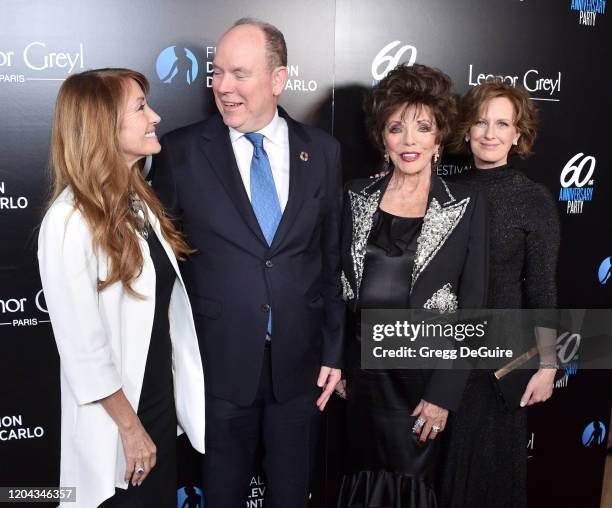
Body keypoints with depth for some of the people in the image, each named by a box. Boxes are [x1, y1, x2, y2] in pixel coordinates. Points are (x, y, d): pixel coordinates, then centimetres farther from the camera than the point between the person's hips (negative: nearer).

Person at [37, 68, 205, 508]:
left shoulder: (138, 200, 5)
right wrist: (131, 427, -15)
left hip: (162, 400, 7)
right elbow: (82, 345, -21)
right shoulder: (71, 220, -21)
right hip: (115, 418, -7)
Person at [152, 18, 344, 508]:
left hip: (300, 361, 2)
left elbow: (333, 259, 4)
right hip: (219, 362, -1)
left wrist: (334, 351, 4)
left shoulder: (323, 151, 0)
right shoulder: (181, 151, -6)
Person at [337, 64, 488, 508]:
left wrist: (443, 393, -10)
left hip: (427, 372, -2)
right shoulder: (358, 196, 3)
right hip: (365, 369, 2)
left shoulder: (467, 206, -5)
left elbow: (472, 307, -6)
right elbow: (340, 284, 9)